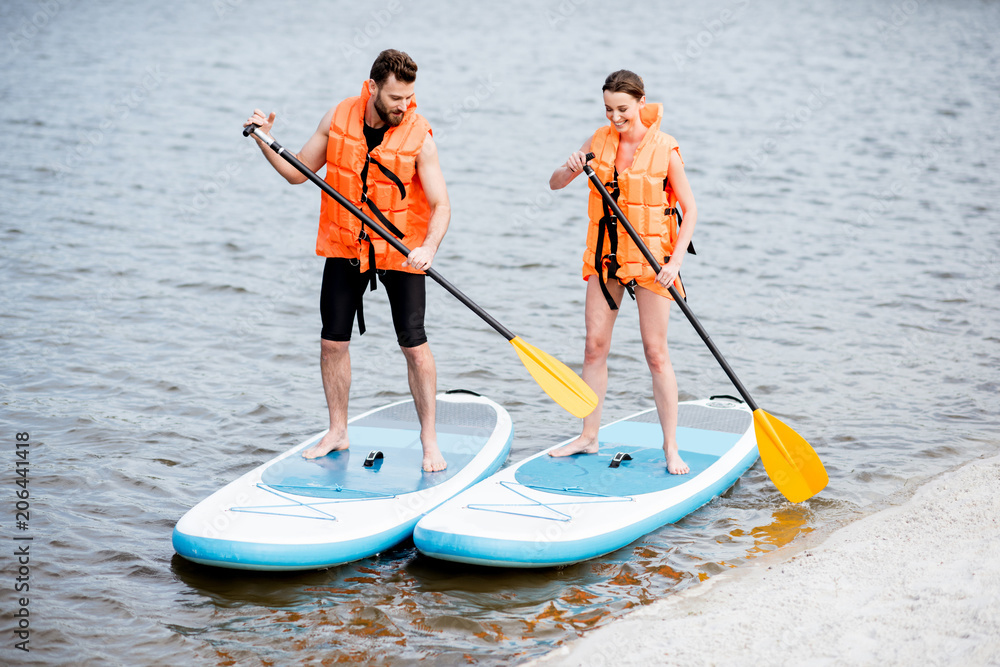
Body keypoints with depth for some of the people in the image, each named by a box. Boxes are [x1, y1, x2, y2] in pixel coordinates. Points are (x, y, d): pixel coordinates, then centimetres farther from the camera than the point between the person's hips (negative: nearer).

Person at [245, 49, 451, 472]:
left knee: (414, 346, -6)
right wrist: (265, 140, -9)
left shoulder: (417, 136, -16)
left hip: (401, 251, -3)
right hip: (346, 246, 3)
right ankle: (337, 432, 23)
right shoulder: (339, 118, -6)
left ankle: (429, 440, 6)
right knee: (333, 341, 7)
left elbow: (440, 205, -16)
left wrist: (428, 248, -33)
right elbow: (298, 172, 5)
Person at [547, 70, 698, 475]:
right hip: (606, 255, 4)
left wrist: (675, 262, -17)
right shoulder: (600, 141, 2)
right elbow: (555, 184, 7)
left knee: (656, 353, -4)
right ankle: (589, 437, 16)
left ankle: (671, 448, 3)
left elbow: (689, 209, -7)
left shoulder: (664, 149, -10)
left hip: (651, 259, -4)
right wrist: (571, 167, -16)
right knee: (595, 346, 5)